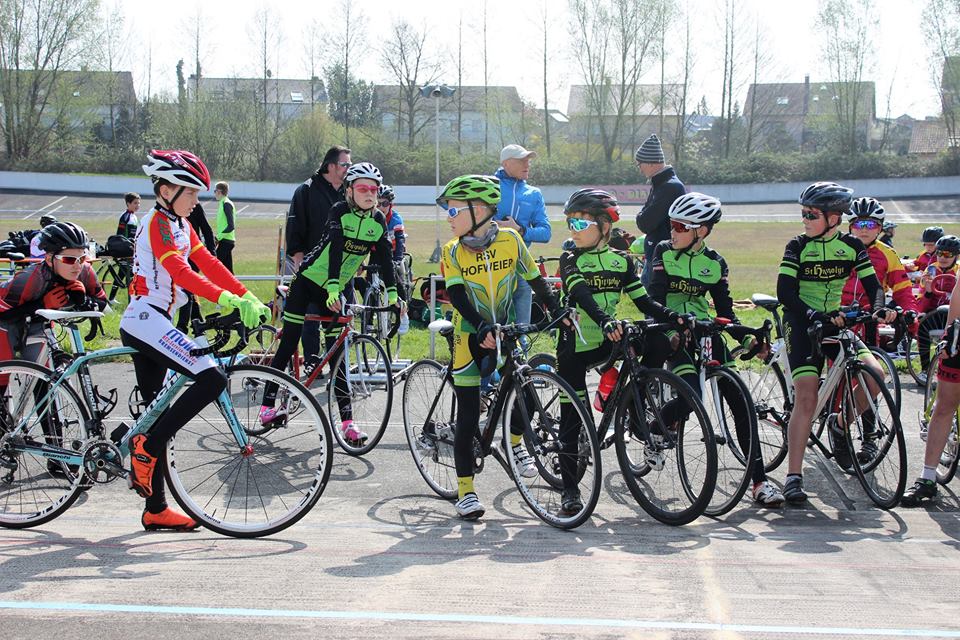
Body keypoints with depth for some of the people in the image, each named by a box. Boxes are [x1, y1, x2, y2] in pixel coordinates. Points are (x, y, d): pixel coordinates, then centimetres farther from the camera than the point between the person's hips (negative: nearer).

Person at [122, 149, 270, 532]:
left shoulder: (179, 225, 18)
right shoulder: (158, 222, -11)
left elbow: (209, 264, 11)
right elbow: (179, 270, -26)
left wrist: (249, 299, 0)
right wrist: (226, 299, -36)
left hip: (144, 325, 10)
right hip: (147, 321, -10)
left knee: (158, 416, 11)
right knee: (212, 379, -21)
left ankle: (155, 510, 16)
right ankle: (146, 448, -13)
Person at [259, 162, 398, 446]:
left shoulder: (378, 221, -3)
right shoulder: (339, 211, -17)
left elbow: (385, 258, -7)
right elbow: (335, 248, -29)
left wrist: (392, 293, -18)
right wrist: (333, 288, -40)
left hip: (335, 290, 4)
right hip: (308, 280, -4)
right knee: (289, 342, -5)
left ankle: (347, 421, -2)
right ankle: (268, 405, 3)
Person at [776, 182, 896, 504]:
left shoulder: (852, 246, 2)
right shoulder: (798, 246, -7)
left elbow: (872, 285, -1)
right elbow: (784, 292, -16)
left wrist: (880, 308, -23)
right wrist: (814, 315, -31)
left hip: (834, 322, 3)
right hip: (801, 323, -3)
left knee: (875, 373, -19)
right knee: (807, 398, -15)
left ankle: (840, 428, 8)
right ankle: (793, 476, -12)